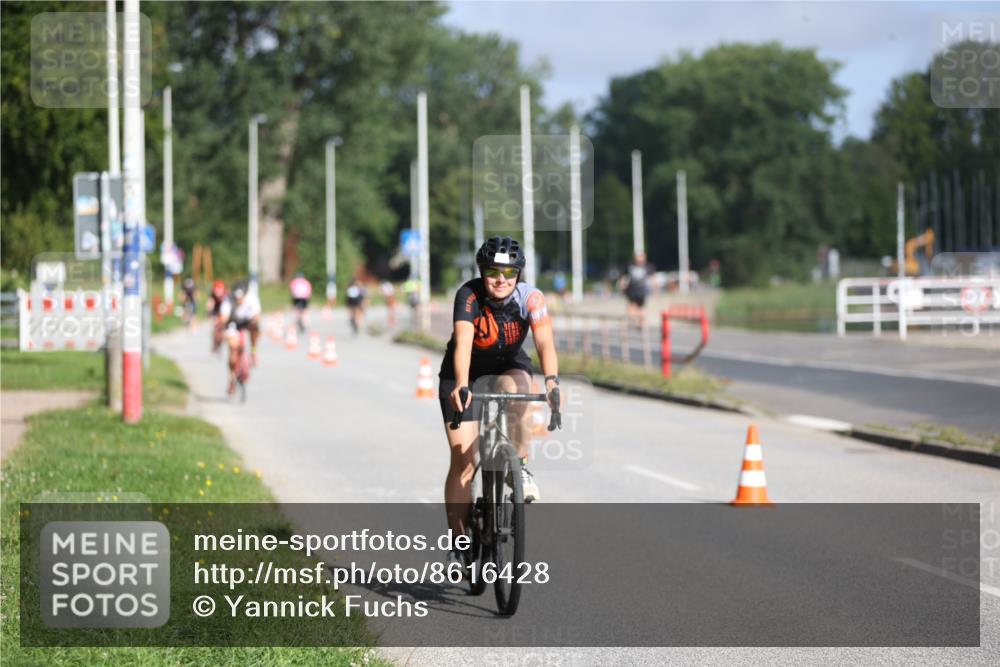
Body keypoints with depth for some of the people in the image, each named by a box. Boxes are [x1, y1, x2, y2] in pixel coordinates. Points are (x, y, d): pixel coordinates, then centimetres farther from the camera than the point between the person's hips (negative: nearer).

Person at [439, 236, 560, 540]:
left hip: (509, 367, 1)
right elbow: (463, 343, -42)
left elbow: (545, 342, -37)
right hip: (465, 374, -1)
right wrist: (461, 386, -58)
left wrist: (552, 381, -55)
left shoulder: (530, 297, -24)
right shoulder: (469, 296, -28)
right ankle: (458, 538, 0)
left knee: (513, 390, -36)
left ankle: (520, 467, -15)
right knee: (463, 460, -9)